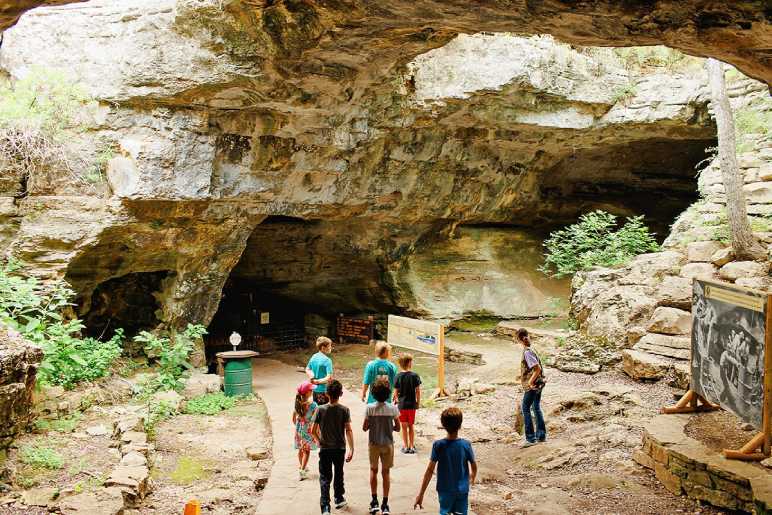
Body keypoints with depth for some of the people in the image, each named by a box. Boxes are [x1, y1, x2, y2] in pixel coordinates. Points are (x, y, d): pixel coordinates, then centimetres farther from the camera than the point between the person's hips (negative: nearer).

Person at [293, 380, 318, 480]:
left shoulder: (297, 403, -7)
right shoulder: (313, 404, -22)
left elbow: (293, 419, 4)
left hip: (298, 430, 5)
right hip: (308, 430, -4)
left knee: (300, 449, 21)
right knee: (307, 450, 9)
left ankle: (302, 467, 38)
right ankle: (303, 471, 4)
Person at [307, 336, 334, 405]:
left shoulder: (313, 357, 3)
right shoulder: (327, 360, -19)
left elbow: (307, 370, 15)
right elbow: (329, 378, -25)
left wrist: (313, 379, 3)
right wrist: (318, 381, -19)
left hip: (314, 389, 7)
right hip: (323, 390, -7)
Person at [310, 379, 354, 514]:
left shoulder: (320, 409, -9)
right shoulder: (344, 410, -9)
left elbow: (313, 430, -7)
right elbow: (348, 430, -13)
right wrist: (351, 449, -11)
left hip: (325, 448, -1)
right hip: (340, 448, 1)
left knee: (325, 478, 3)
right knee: (339, 474, 21)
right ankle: (339, 499, 36)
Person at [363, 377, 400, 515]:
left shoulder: (370, 408, -14)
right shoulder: (393, 408, -12)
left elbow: (364, 428, -8)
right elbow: (397, 428, -4)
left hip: (373, 443, 0)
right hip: (388, 444, 0)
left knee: (373, 470, 19)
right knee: (386, 472, 10)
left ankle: (374, 501, 20)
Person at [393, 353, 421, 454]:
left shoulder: (398, 377, -9)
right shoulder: (415, 376, -10)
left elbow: (396, 392, -6)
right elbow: (418, 391, -7)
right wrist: (418, 402, 6)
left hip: (402, 405, 0)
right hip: (412, 404, 0)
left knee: (404, 426, 11)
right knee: (411, 426, 14)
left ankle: (405, 446, 15)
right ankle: (411, 446, 18)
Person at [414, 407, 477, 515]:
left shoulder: (438, 445, -13)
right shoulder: (466, 444, -11)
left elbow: (430, 470, -13)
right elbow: (474, 466, 2)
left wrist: (421, 494, -8)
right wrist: (472, 477, 25)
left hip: (445, 490, 0)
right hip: (462, 490, 0)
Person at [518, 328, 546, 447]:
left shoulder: (527, 352, -20)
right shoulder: (530, 350, 7)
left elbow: (538, 368, -25)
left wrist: (530, 381, -19)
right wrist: (523, 375, 21)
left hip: (532, 385, -9)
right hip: (538, 384, 9)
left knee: (526, 409, -2)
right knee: (536, 408, 17)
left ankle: (530, 438, 0)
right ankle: (541, 435, 25)